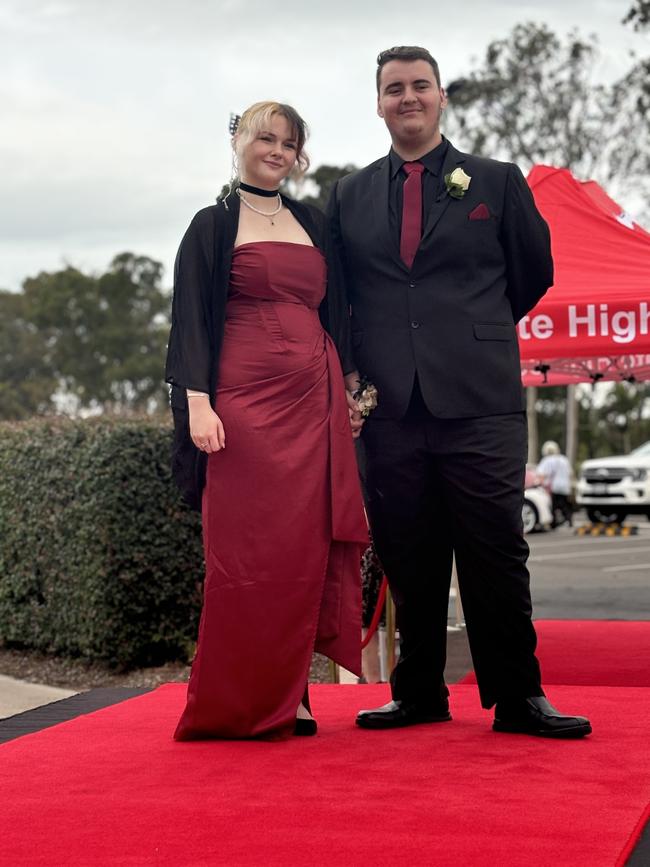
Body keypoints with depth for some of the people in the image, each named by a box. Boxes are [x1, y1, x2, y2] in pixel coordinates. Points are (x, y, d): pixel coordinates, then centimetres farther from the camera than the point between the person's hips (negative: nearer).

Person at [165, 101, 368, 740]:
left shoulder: (313, 224, 18)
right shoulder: (214, 226, 6)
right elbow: (191, 320, 0)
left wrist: (348, 391, 11)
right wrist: (198, 402, -12)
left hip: (314, 403, 4)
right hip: (244, 401, -4)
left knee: (307, 550, 0)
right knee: (246, 550, -6)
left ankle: (285, 698, 8)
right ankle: (236, 704, 3)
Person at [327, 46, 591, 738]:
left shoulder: (497, 181, 8)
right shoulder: (350, 195, 14)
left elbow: (534, 272, 15)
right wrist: (353, 375, 9)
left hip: (479, 401, -2)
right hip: (390, 406, 2)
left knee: (495, 554, -2)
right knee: (408, 561, 7)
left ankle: (517, 698, 8)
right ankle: (418, 695, 18)